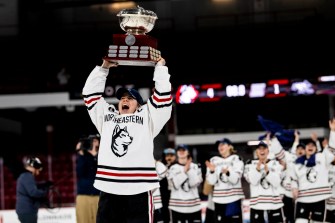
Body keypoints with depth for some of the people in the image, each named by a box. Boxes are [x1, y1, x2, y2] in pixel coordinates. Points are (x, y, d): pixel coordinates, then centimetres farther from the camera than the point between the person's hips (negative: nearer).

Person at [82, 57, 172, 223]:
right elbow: (90, 93, 22)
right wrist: (104, 68, 20)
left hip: (139, 190, -3)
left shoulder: (146, 117, 14)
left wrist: (160, 67, 12)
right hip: (108, 190, 3)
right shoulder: (107, 116, 22)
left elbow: (163, 95, 6)